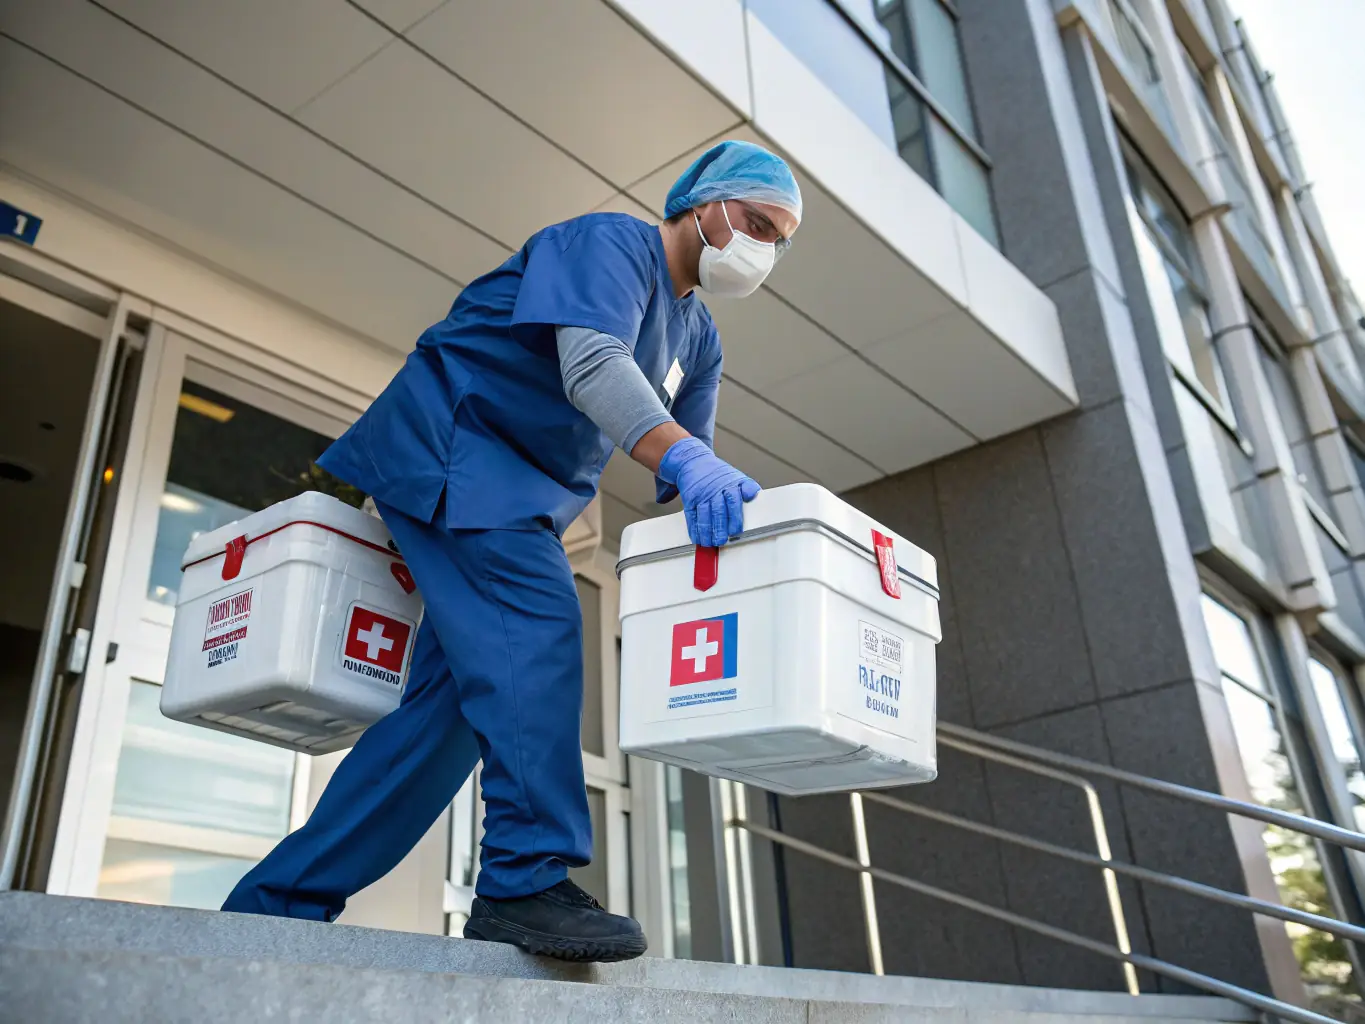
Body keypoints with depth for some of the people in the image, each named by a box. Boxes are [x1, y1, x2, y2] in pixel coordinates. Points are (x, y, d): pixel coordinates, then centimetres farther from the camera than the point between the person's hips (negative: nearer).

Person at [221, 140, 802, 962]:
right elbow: (590, 362, -29)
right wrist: (681, 457, -44)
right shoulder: (612, 243, -9)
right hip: (447, 438, -8)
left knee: (456, 698, 0)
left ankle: (279, 901, 7)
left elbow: (689, 484, 11)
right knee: (537, 623, -28)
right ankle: (527, 879, -28)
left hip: (520, 500, 9)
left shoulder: (700, 341, 16)